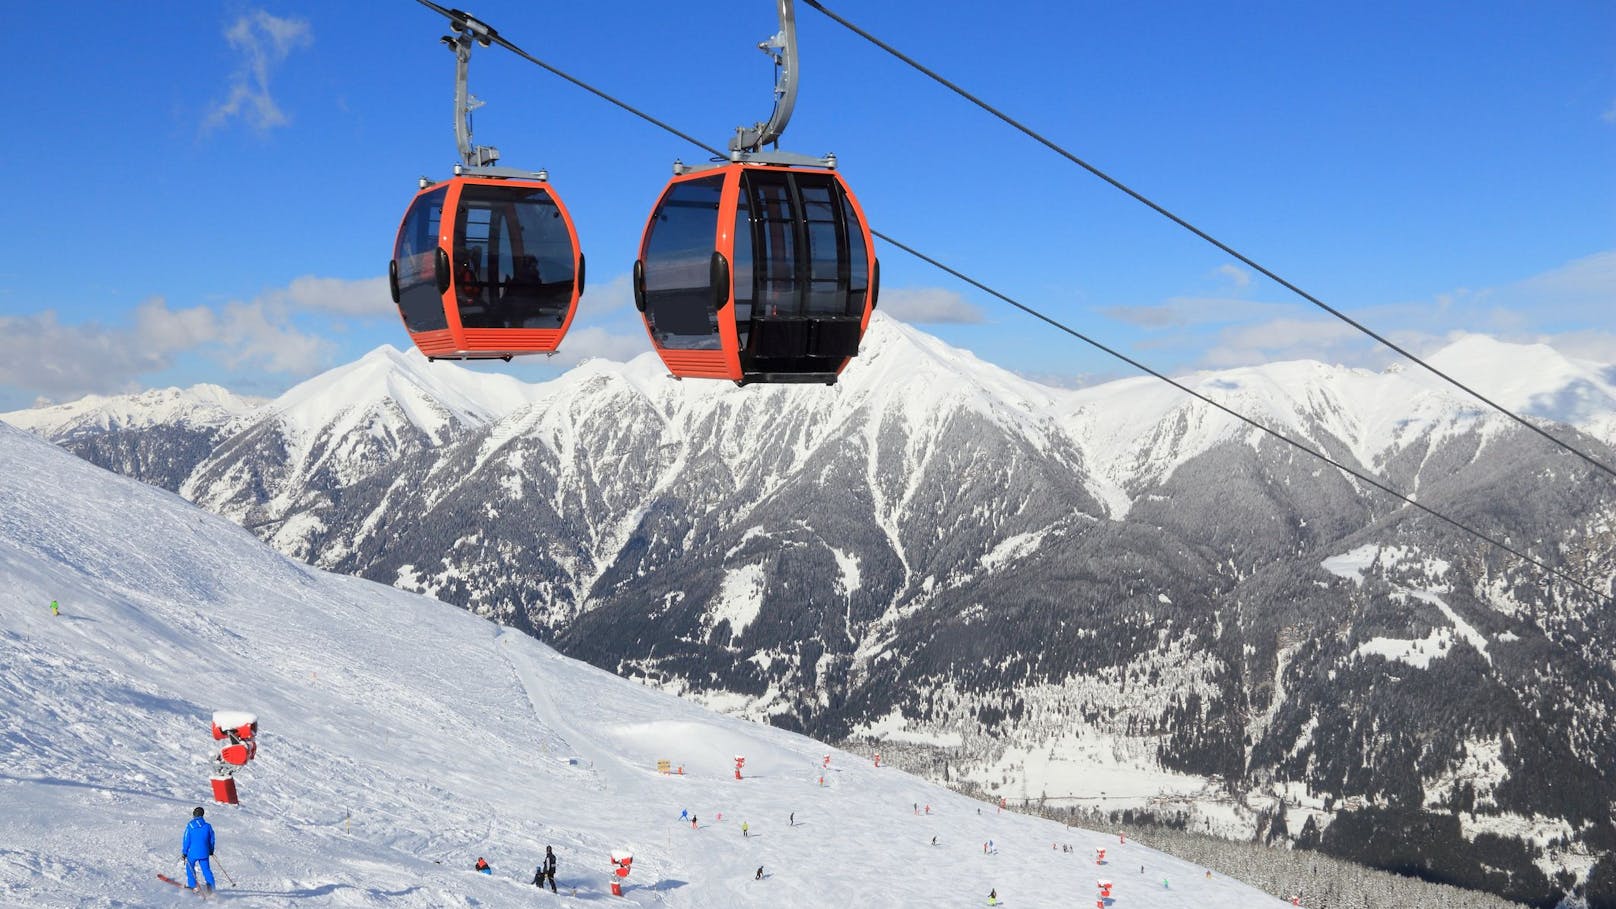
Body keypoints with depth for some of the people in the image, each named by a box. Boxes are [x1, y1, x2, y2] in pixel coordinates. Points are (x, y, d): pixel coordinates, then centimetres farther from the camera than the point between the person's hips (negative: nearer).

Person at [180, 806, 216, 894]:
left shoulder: (190, 826, -8)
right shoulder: (207, 826, -1)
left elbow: (186, 840, -6)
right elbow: (211, 840, 8)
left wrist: (184, 853, 2)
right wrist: (211, 851, 23)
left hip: (192, 852, -2)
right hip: (204, 853, 2)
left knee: (190, 868, 20)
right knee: (206, 870, 6)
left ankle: (193, 886, 19)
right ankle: (210, 887, -5)